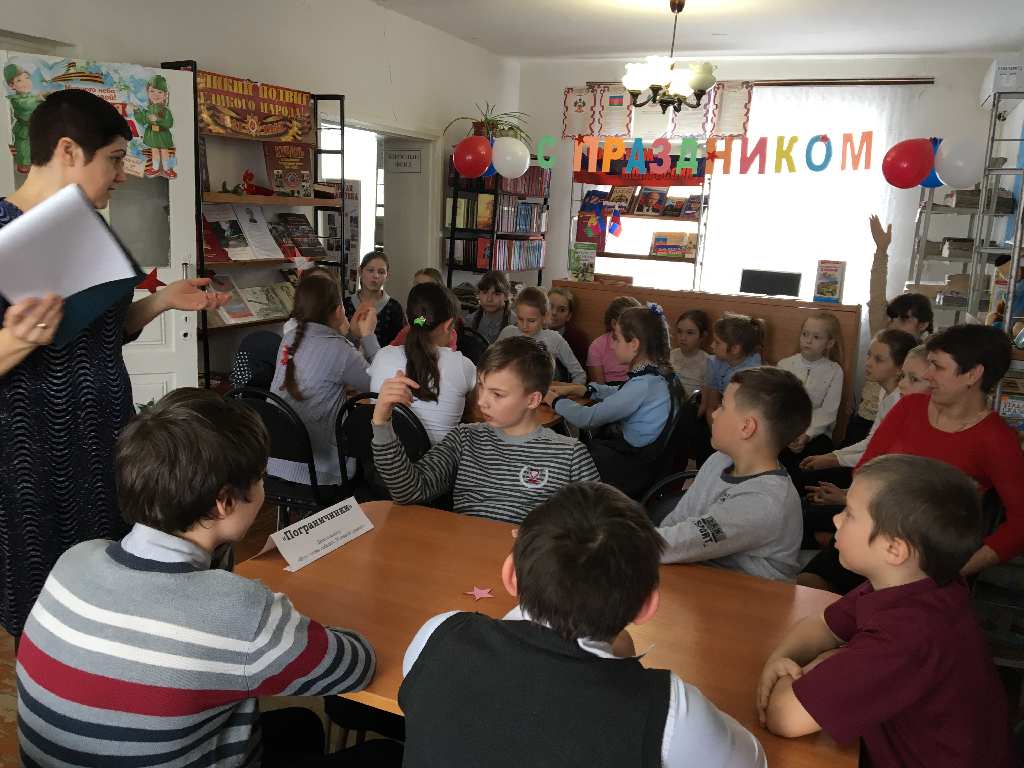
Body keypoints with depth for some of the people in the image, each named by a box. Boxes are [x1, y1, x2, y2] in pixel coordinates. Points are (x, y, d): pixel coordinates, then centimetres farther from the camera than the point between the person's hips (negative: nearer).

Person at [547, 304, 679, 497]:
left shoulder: (644, 385, -27)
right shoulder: (660, 373, 1)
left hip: (633, 471, -8)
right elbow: (620, 394, 20)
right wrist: (578, 389, 11)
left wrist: (555, 400, -4)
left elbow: (586, 418, -22)